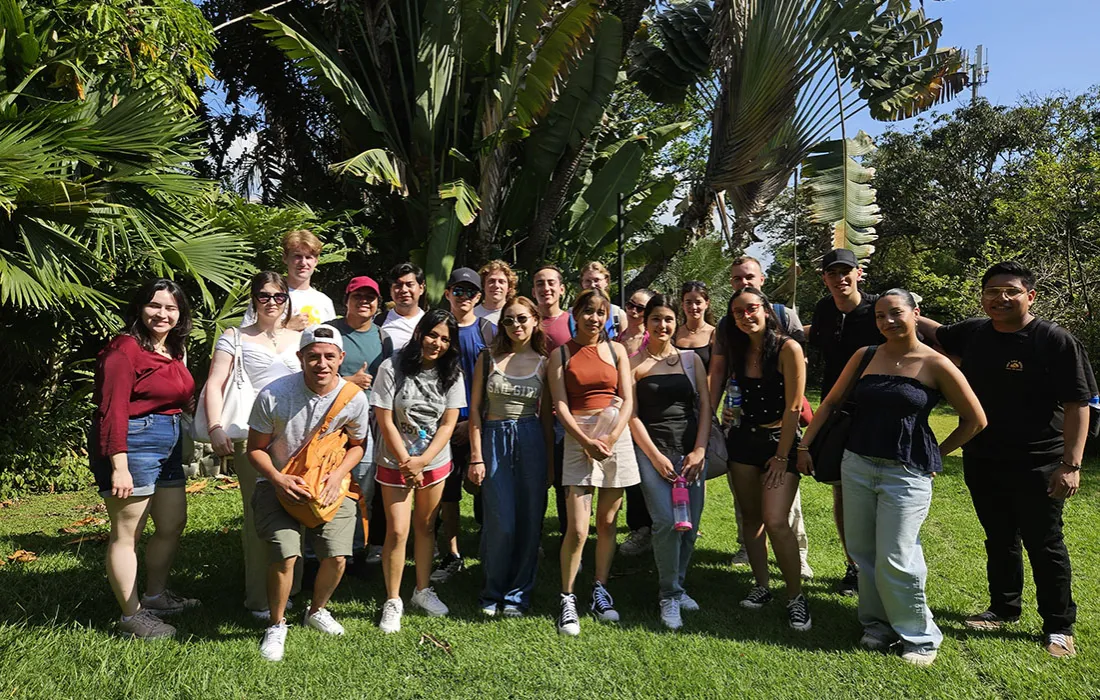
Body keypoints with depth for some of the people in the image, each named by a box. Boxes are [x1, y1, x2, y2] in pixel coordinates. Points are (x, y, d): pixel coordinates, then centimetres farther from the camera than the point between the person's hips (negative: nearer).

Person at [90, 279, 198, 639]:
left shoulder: (173, 351, 12)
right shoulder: (125, 348, -13)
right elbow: (113, 410, -18)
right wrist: (119, 466, -22)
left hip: (168, 443, 10)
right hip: (132, 441, -9)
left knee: (173, 524, 17)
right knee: (127, 533, 1)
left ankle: (155, 596, 35)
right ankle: (131, 616, 13)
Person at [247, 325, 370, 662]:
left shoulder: (354, 399, -12)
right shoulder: (273, 395, -18)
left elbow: (356, 445, 6)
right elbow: (255, 448, -5)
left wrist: (336, 476, -11)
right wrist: (278, 479, -21)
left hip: (330, 484, 2)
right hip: (279, 483, -2)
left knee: (337, 556, -8)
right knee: (285, 555, -18)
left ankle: (316, 611, 25)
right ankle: (277, 625, 10)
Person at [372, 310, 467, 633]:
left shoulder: (451, 374, -2)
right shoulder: (392, 368, -11)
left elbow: (448, 424, -4)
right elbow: (385, 421, -11)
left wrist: (422, 461, -13)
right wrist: (406, 463, -12)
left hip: (435, 461, 3)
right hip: (395, 461, -3)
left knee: (426, 527, 13)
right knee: (397, 531, -4)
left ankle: (423, 591, 30)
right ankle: (393, 601, 12)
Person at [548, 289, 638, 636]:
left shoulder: (616, 350, 9)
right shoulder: (561, 354, 4)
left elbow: (628, 400, 4)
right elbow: (560, 405, -3)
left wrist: (610, 438, -10)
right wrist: (587, 441, -14)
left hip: (617, 435, 2)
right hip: (578, 438, -2)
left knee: (607, 522, 9)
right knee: (578, 529, -8)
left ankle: (600, 591, 25)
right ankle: (567, 600, 9)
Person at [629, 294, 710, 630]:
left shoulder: (691, 359, 11)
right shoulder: (633, 364, 3)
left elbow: (705, 406, 7)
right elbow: (632, 415, -1)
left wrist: (699, 450, -4)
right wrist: (656, 457, -8)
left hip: (691, 448, 3)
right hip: (651, 449, -3)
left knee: (690, 523, 1)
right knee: (666, 521, -15)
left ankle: (676, 586, 22)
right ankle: (670, 595, 3)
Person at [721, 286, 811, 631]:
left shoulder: (788, 348, -13)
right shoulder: (738, 351, 6)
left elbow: (793, 407, -14)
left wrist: (782, 456, -13)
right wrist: (727, 412, 2)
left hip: (780, 440, -6)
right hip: (743, 439, 6)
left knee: (775, 521, -14)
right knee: (751, 516, 10)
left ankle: (795, 596, 2)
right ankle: (761, 586, 24)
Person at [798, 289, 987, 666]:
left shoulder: (936, 365, -6)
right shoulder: (865, 356, 5)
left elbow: (975, 420, 2)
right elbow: (831, 402, 11)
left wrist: (936, 454, 5)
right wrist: (804, 445, 7)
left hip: (907, 472, -4)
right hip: (857, 465, 4)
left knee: (895, 561, -5)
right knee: (862, 552, 10)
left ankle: (919, 637, 16)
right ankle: (877, 624, 29)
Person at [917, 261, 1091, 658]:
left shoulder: (1056, 342, -13)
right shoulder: (973, 333, 2)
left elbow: (1077, 406, -14)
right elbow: (939, 335, 26)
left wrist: (1071, 465, -19)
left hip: (1036, 465, -5)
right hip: (982, 461, 5)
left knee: (1044, 544, 6)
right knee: (999, 539, 18)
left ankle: (1059, 626, 22)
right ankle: (1004, 608, 34)